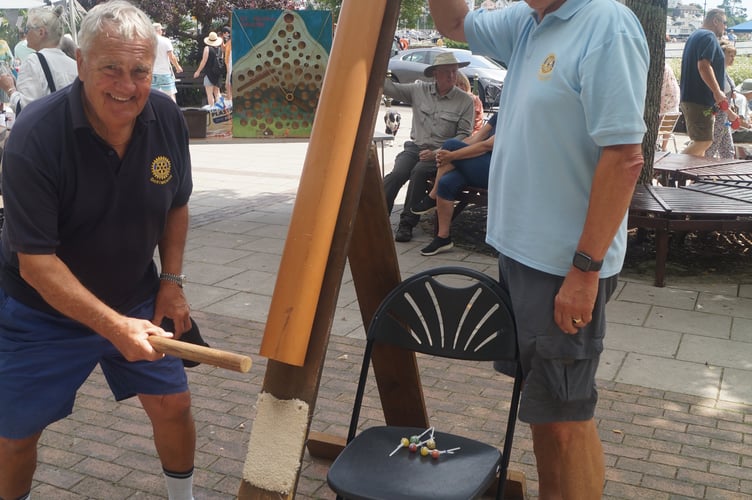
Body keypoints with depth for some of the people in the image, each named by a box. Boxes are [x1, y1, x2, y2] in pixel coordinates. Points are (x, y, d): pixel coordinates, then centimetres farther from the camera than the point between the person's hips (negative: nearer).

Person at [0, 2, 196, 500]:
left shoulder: (167, 118, -13)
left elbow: (176, 205, 5)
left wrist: (171, 281, -3)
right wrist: (114, 327, -34)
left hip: (136, 301, 4)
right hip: (43, 310, -3)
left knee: (173, 403, 8)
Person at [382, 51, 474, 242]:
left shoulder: (465, 101, 1)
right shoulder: (419, 90, 8)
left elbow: (464, 135, -2)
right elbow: (389, 88, 9)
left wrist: (436, 153, -12)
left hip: (440, 153, -2)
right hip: (415, 147, 2)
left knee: (419, 171, -32)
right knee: (397, 173, -27)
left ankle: (407, 223, -23)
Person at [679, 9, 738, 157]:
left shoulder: (695, 36, 22)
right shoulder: (709, 37, -10)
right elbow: (704, 66, -24)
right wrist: (717, 91, -23)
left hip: (689, 98, 11)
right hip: (700, 100, -11)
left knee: (699, 141, 14)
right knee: (704, 142, -11)